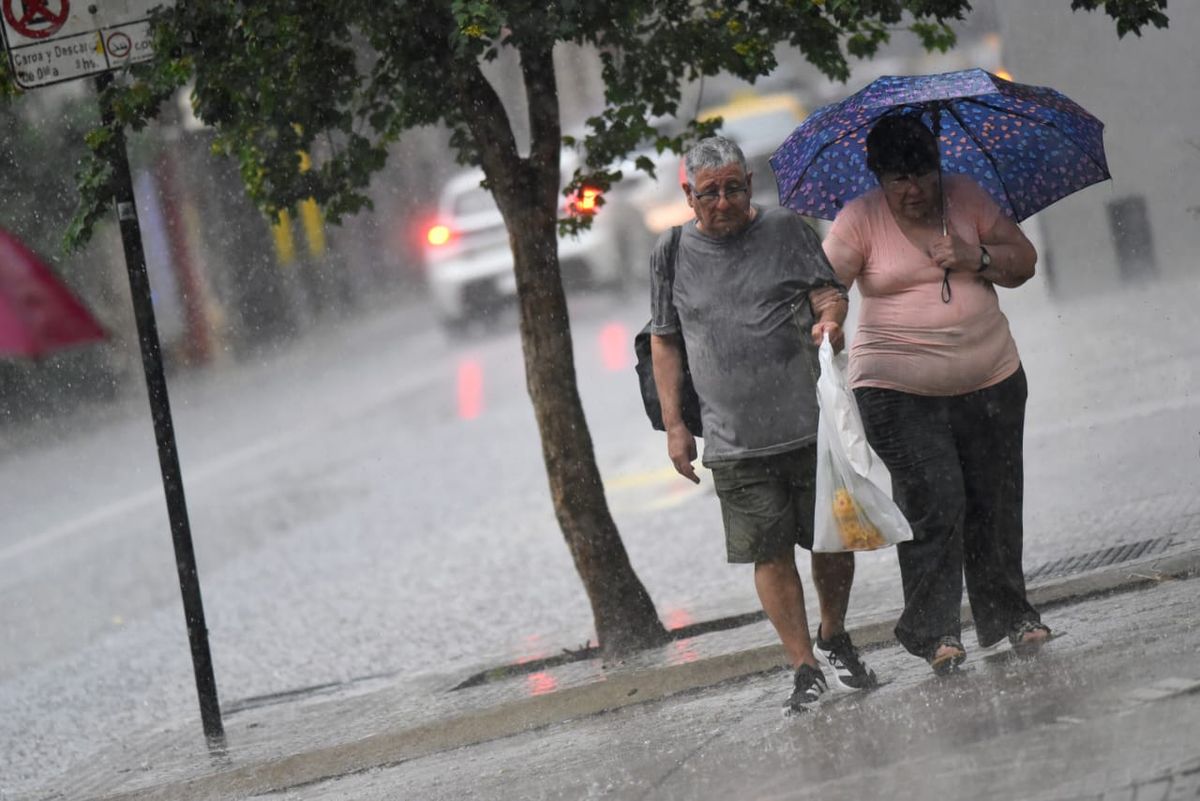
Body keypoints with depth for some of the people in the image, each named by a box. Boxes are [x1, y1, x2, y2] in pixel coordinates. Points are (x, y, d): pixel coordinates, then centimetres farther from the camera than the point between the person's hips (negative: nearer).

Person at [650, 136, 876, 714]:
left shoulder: (786, 230, 4)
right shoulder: (671, 254, 7)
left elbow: (828, 290, 2)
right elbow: (664, 341, 12)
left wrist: (829, 319, -23)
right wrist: (674, 425, 7)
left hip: (810, 424, 0)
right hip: (734, 442, 0)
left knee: (833, 542, 7)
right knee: (770, 554, -1)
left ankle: (834, 639, 30)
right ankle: (804, 669, 5)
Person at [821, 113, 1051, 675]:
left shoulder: (965, 197, 5)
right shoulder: (858, 221, -4)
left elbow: (1024, 260, 9)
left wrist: (979, 258, -10)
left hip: (991, 380, 4)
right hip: (900, 390, -3)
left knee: (995, 502, 7)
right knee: (933, 503, -13)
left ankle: (1008, 617, 21)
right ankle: (934, 633, -5)